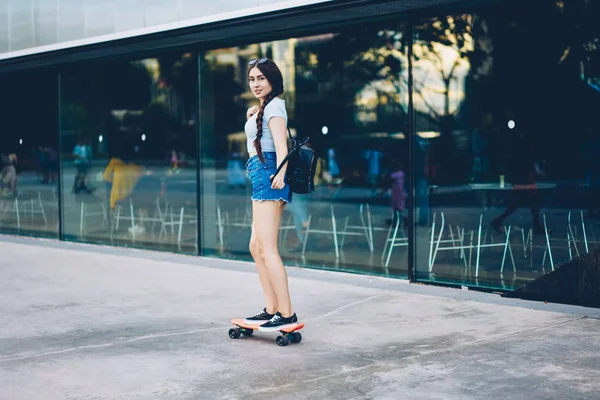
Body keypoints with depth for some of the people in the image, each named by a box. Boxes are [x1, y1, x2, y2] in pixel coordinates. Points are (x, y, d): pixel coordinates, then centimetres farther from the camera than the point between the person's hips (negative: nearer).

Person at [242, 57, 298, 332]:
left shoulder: (274, 106, -7)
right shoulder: (263, 109, 22)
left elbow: (281, 144, -20)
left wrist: (280, 173, -35)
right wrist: (252, 117, 20)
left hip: (268, 174, -11)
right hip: (263, 177, 11)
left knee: (267, 249, -13)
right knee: (256, 247, 13)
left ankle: (287, 315, -14)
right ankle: (272, 310, 17)